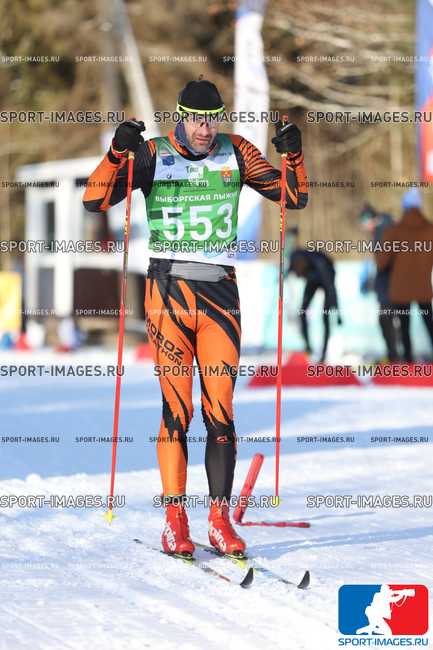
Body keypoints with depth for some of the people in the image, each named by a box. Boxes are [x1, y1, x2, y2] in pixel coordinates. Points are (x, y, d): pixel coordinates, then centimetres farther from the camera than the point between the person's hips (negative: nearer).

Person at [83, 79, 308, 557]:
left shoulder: (235, 153, 7)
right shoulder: (153, 155, 1)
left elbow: (294, 198, 11)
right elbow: (95, 199, -6)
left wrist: (292, 155, -6)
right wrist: (118, 153, -20)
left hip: (221, 290, 2)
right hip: (169, 290, -2)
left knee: (221, 409, -2)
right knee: (176, 406, -8)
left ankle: (220, 519, 3)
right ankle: (175, 519, -2)